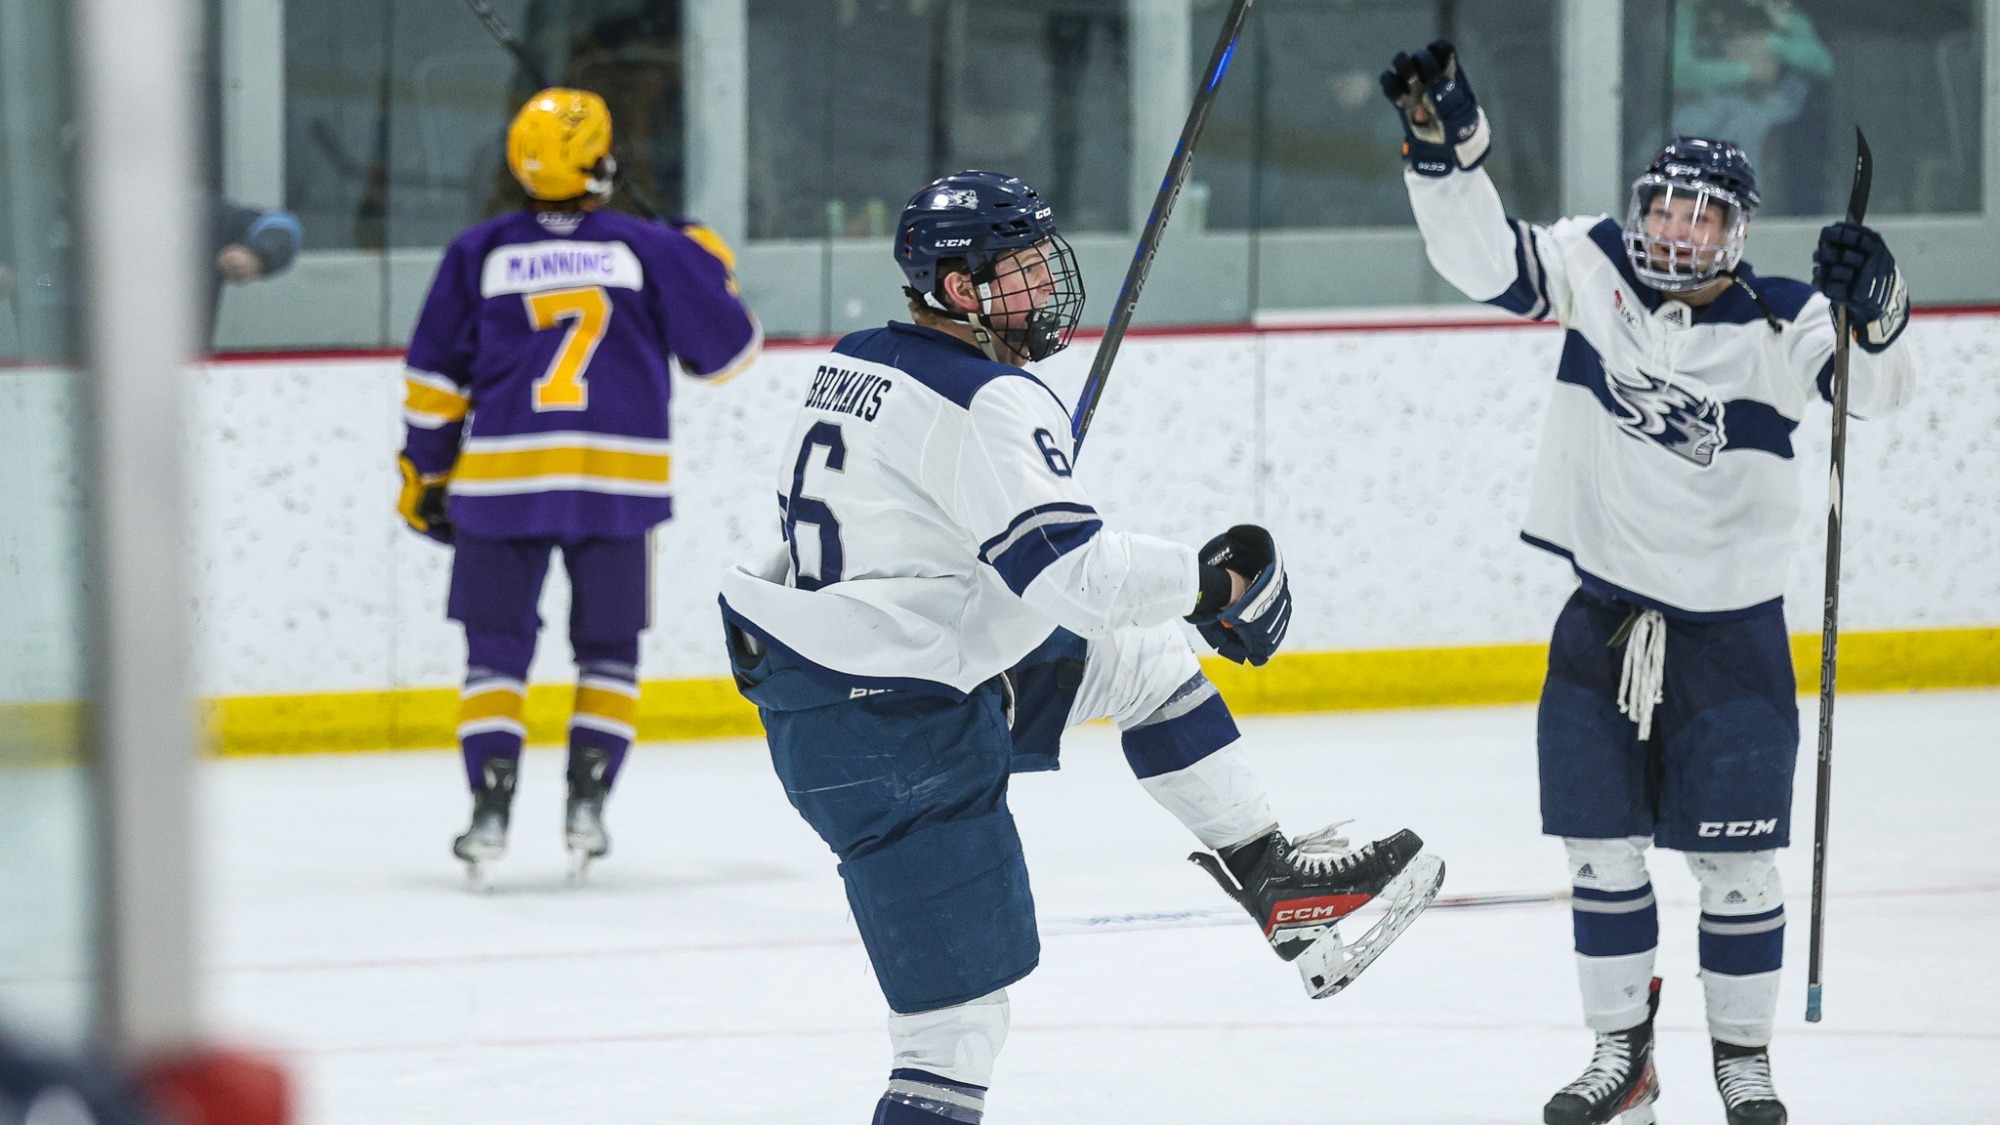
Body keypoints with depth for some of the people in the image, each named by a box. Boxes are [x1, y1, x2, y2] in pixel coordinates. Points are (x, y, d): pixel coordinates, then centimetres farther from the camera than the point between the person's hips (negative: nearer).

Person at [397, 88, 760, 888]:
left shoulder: (479, 254, 3)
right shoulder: (649, 250, -1)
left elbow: (437, 375, 5)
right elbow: (725, 349, 6)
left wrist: (425, 472, 16)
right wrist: (709, 267, 24)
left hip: (501, 479, 0)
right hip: (619, 482, 0)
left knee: (496, 648, 8)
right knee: (608, 648, 14)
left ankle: (490, 809, -4)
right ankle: (587, 806, 4)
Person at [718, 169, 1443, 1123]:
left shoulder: (858, 364, 11)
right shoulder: (988, 401, -19)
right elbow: (1066, 564, -28)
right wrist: (1205, 580, -15)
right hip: (890, 736, -10)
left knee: (1139, 658, 20)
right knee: (960, 1008, -11)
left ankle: (1273, 877, 27)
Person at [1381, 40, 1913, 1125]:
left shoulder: (1773, 323, -11)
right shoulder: (1596, 268, -2)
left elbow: (1873, 387, -21)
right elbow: (1483, 257, -7)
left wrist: (1872, 311, -42)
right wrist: (1447, 146, -22)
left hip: (1730, 627, -3)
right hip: (1602, 616, 3)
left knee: (1736, 862, 1)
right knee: (1602, 850, 8)